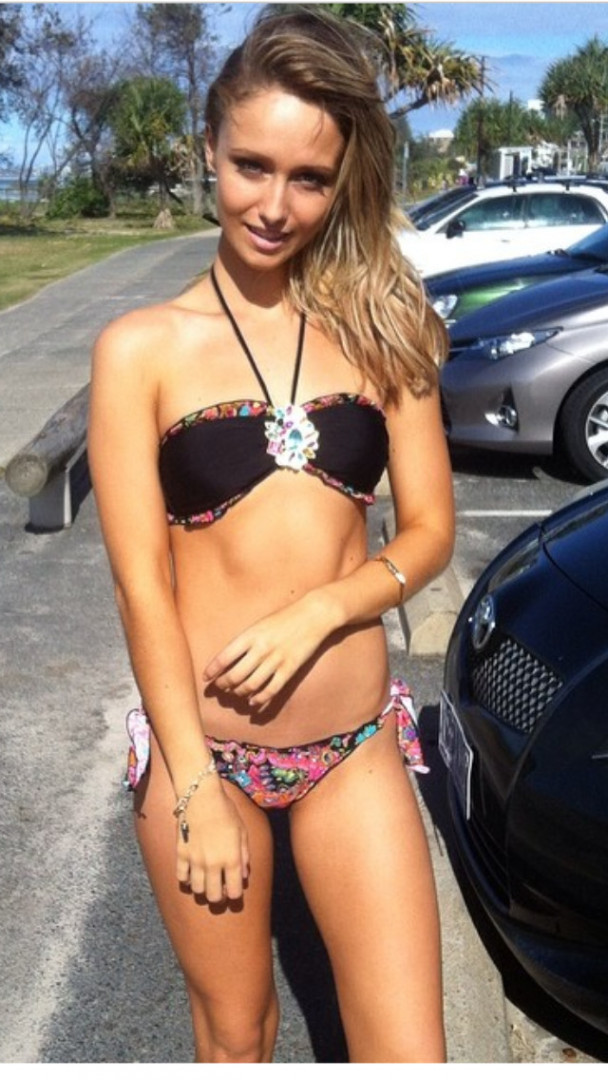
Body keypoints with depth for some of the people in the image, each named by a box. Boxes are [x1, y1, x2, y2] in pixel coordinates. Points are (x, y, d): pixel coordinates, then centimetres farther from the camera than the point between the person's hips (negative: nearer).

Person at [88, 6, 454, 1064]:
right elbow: (140, 580, -9)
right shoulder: (141, 347, -7)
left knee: (408, 1052, 5)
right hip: (200, 747, -1)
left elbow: (428, 533, 1)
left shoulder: (380, 330, 1)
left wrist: (318, 610, -17)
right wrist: (196, 790, -10)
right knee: (234, 1030, 19)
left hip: (355, 749, 2)